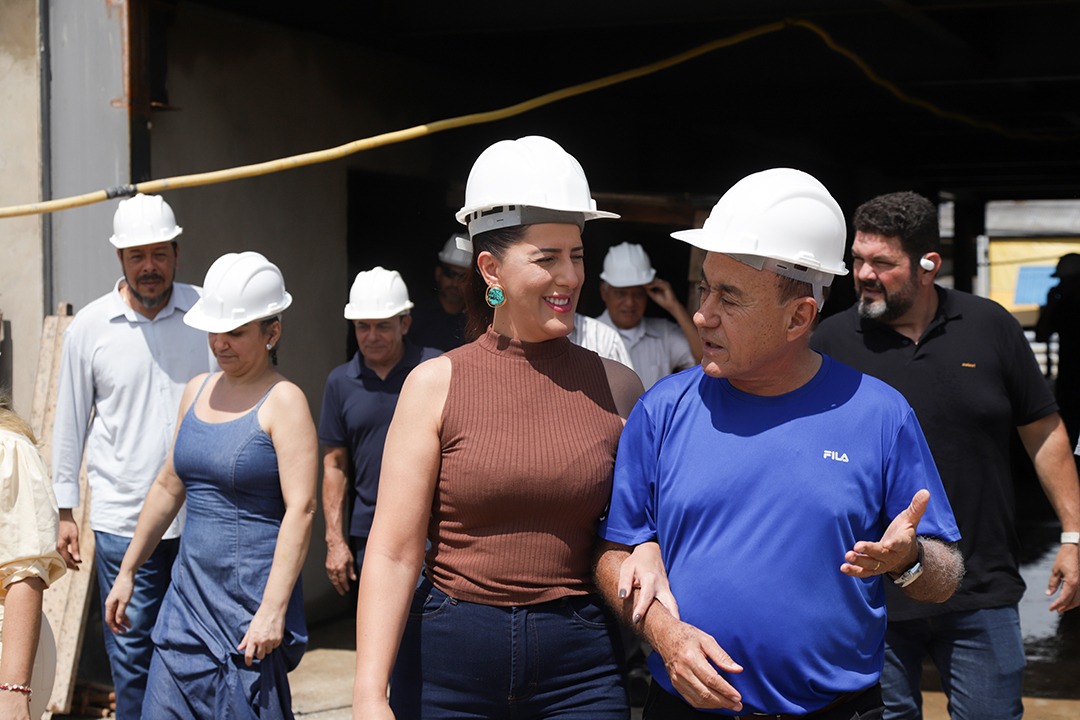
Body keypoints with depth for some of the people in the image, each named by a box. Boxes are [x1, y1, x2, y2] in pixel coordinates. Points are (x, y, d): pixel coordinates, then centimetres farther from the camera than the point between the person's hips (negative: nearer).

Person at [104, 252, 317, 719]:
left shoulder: (283, 402, -10)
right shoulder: (198, 391, 11)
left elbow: (301, 509, -16)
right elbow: (169, 486, 20)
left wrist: (273, 609, -23)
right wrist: (127, 571, 21)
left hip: (253, 593, -6)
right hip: (191, 588, 7)